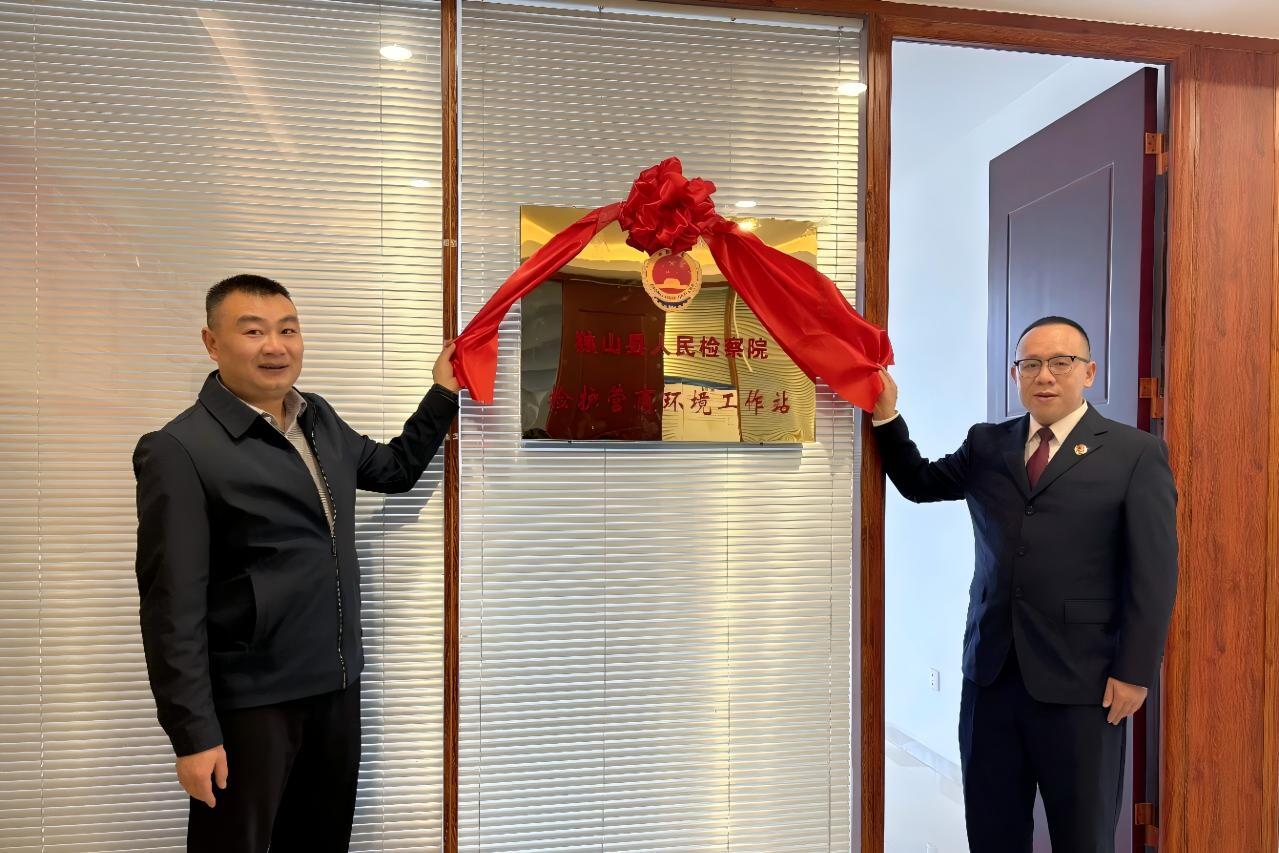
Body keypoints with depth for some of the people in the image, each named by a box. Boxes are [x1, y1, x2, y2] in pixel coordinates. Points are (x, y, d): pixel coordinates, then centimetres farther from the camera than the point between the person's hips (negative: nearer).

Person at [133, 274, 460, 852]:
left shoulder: (321, 421, 6)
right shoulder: (180, 450, -15)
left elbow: (395, 470, 22)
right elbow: (173, 605, -17)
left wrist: (442, 393, 13)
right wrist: (194, 734, -16)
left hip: (337, 687, 7)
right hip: (248, 703, -6)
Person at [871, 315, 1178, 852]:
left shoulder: (1136, 453, -1)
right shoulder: (987, 445, 10)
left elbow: (1153, 572, -4)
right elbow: (919, 483, 19)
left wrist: (1134, 673, -8)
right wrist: (886, 415, 6)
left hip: (1080, 678, -3)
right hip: (991, 670, 4)